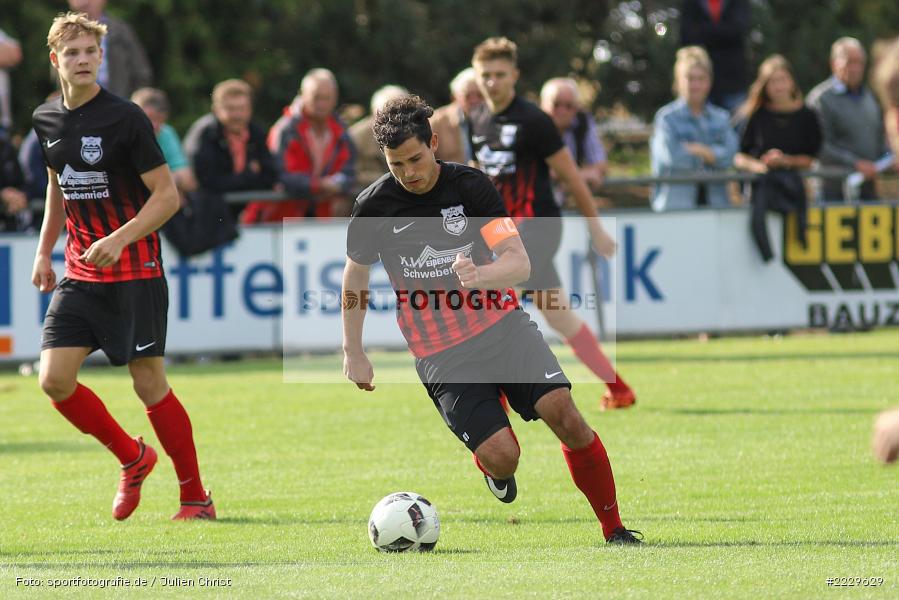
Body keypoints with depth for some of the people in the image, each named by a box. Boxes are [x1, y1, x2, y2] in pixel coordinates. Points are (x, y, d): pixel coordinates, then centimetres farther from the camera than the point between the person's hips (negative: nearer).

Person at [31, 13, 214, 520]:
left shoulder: (125, 117, -12)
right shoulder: (47, 120, 6)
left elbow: (167, 195, -12)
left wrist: (119, 240, -24)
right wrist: (45, 251, 19)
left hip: (134, 274, -6)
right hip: (79, 275, 6)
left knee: (149, 383, -4)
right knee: (55, 379, -7)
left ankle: (196, 497, 9)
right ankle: (133, 458, 16)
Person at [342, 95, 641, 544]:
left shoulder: (469, 185, -7)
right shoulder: (374, 206, -6)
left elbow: (519, 263, -12)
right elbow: (355, 273, 12)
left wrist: (481, 275, -34)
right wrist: (353, 352, 14)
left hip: (501, 323, 1)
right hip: (440, 353, -1)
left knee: (562, 411, -18)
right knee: (502, 456, -17)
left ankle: (614, 529, -3)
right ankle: (489, 462, 23)